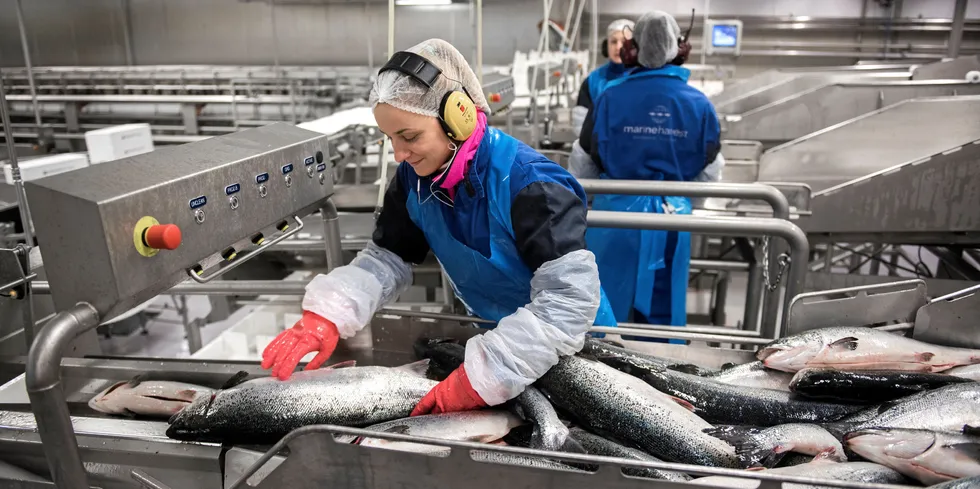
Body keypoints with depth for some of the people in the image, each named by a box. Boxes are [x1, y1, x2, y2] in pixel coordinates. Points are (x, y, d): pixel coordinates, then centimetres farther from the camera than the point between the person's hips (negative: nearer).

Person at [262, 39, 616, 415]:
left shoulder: (527, 184, -32)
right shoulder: (415, 178, -11)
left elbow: (570, 296, -38)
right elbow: (387, 257, -6)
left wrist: (482, 378, -44)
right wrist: (326, 315, -24)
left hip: (571, 345, -5)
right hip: (491, 333, 5)